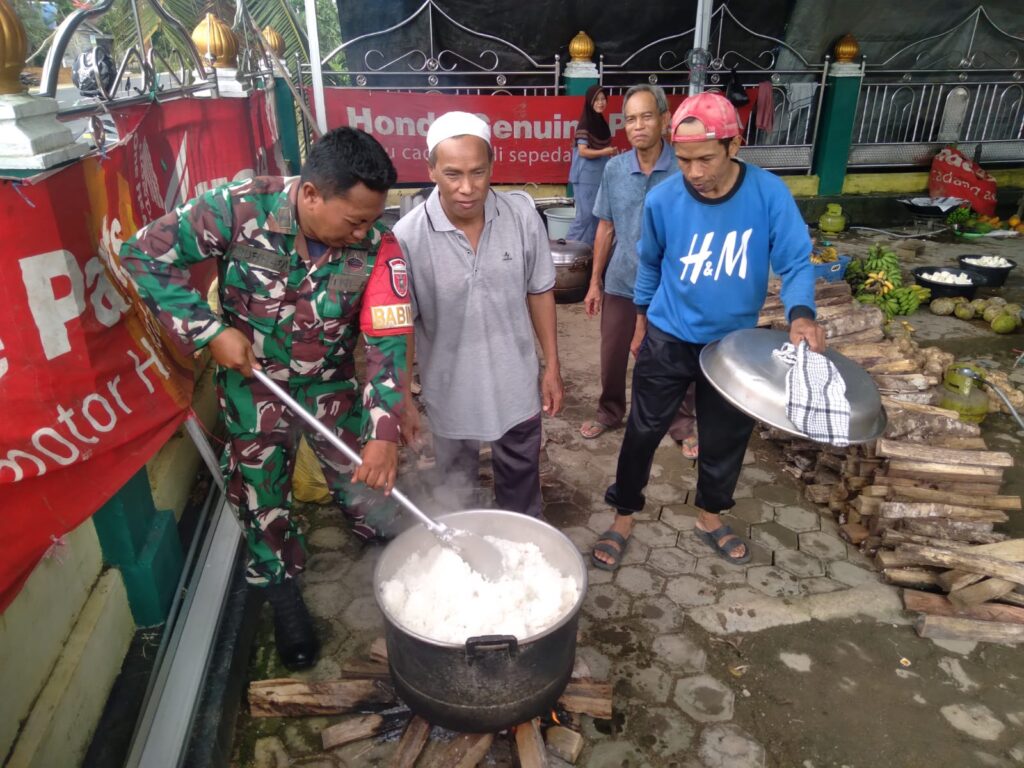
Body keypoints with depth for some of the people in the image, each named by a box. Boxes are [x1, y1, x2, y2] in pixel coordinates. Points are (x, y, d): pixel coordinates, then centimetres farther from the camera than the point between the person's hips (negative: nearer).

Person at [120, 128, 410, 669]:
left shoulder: (377, 246, -23)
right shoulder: (238, 209, -26)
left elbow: (388, 342, -23)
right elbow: (145, 254, -16)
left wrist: (385, 432, -31)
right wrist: (211, 331, -22)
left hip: (331, 382, 1)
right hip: (252, 382, 0)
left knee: (367, 483, 11)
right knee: (262, 500, 13)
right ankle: (283, 595, 38)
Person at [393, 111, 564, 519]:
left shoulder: (522, 213, -14)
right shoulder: (407, 237, -21)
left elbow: (539, 292, -2)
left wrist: (552, 366, 1)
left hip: (516, 383, 2)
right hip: (450, 391, -2)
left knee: (520, 477, 25)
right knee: (457, 489, 23)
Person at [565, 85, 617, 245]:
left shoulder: (602, 122, 11)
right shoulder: (585, 123, -12)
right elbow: (582, 151, -18)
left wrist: (612, 153, 8)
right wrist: (604, 152, -24)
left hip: (600, 174, 8)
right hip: (586, 176, -8)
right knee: (585, 214, -6)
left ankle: (589, 245, 19)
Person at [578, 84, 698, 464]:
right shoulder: (613, 169, -3)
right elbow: (605, 228, 5)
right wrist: (595, 282, 6)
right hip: (620, 283, 3)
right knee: (612, 357, 16)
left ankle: (682, 425, 32)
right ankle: (609, 412, 40)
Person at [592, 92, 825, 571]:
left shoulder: (769, 194, -17)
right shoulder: (662, 200, -15)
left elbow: (795, 262, -12)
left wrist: (801, 313, -32)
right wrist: (641, 315, 13)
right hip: (668, 339, -1)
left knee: (726, 437, 16)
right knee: (644, 432, 7)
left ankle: (709, 518, 40)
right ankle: (623, 518, 28)